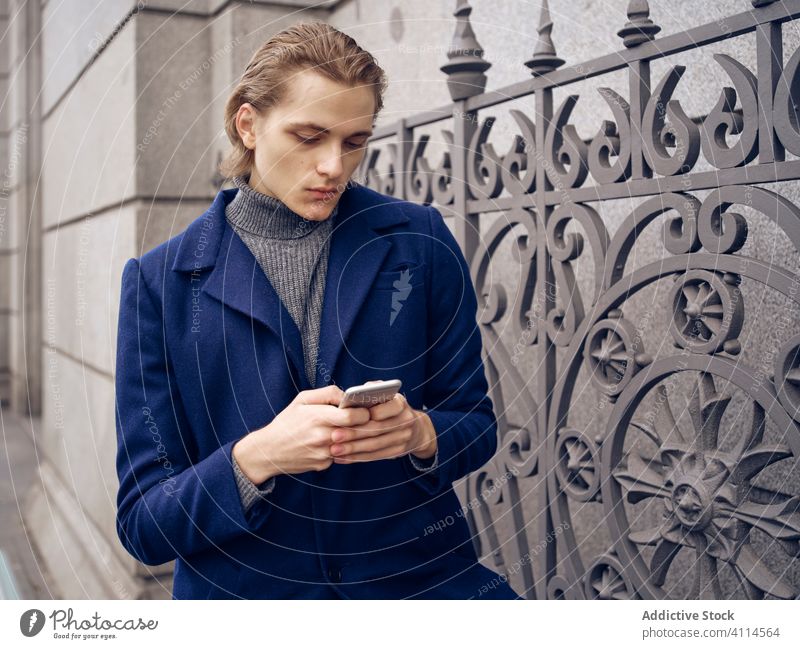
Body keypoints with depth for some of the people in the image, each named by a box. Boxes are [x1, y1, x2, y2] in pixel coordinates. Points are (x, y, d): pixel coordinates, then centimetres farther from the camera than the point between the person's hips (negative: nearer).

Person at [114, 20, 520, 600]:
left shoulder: (419, 241, 0)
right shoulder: (161, 281, -3)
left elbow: (477, 425, 7)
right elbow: (143, 527, -3)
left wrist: (420, 433, -15)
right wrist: (256, 456, -22)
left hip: (421, 574, -1)